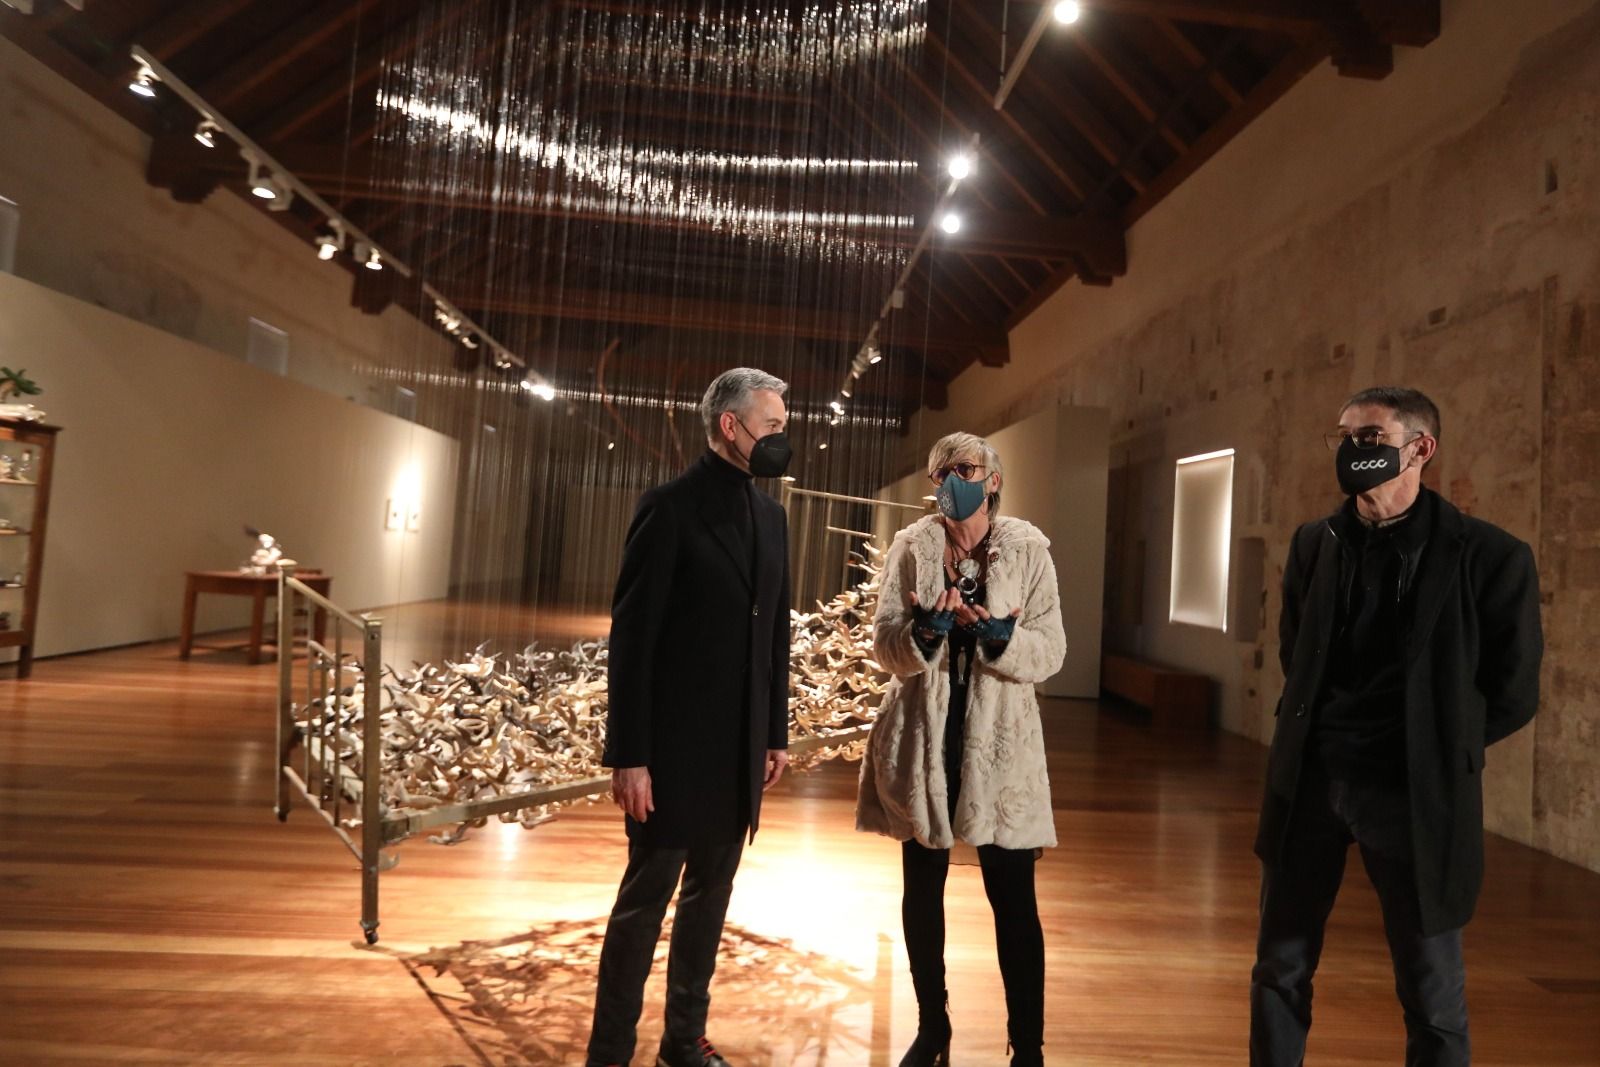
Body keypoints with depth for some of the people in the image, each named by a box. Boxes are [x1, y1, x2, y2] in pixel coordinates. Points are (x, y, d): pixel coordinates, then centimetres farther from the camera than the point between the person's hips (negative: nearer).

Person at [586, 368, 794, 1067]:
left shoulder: (771, 517, 9)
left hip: (740, 750, 6)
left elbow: (776, 635, 12)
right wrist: (628, 755, -14)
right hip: (675, 747, -6)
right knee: (645, 899, 6)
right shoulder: (669, 508, -11)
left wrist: (777, 733, 11)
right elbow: (632, 638, -13)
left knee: (710, 896, 17)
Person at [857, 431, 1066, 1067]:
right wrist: (925, 631, -25)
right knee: (922, 889, 12)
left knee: (1013, 899, 1)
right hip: (922, 737, 2)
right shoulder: (912, 547, 0)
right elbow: (884, 646, -4)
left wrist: (998, 636, -24)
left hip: (998, 742, -1)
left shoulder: (1027, 549, -2)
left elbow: (1050, 652, -5)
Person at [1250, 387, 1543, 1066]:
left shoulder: (1489, 556, -8)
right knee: (1280, 968, 13)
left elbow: (1512, 694, 0)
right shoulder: (1314, 544, 4)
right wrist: (1323, 736, 10)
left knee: (1432, 992, 12)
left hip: (1414, 793, -3)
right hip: (1309, 780, 4)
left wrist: (1429, 752, 5)